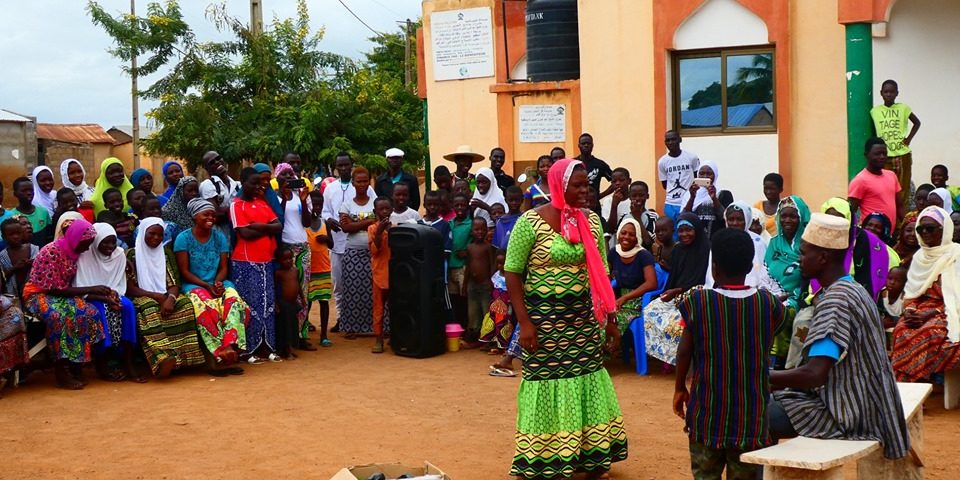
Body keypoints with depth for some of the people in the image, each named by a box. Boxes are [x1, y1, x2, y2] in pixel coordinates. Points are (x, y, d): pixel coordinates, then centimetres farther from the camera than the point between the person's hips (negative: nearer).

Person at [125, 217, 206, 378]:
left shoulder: (166, 253, 16)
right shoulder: (131, 255, 4)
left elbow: (174, 283, 8)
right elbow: (130, 288, -4)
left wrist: (170, 298, -16)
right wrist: (156, 296, -17)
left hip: (166, 297, 3)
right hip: (142, 298, -3)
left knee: (185, 304, -29)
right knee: (150, 309, -38)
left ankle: (184, 357, -38)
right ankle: (161, 358, -55)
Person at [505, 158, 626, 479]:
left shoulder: (591, 221, 4)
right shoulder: (531, 222, -12)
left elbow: (601, 274, 10)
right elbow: (512, 273, -10)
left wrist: (610, 318, 9)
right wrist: (524, 323, -15)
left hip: (583, 315, 5)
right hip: (544, 317, -5)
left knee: (587, 383, 8)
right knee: (547, 384, 0)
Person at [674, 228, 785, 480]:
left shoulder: (696, 301, -10)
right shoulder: (769, 303, -6)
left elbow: (685, 350, -2)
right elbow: (768, 349, 4)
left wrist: (680, 388, 10)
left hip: (707, 412, -1)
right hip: (752, 415, 1)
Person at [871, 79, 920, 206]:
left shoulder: (903, 108, 0)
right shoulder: (874, 111, 1)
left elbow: (917, 123, 13)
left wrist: (909, 138, 2)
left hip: (903, 155, 0)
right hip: (884, 157, 0)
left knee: (902, 190, 4)